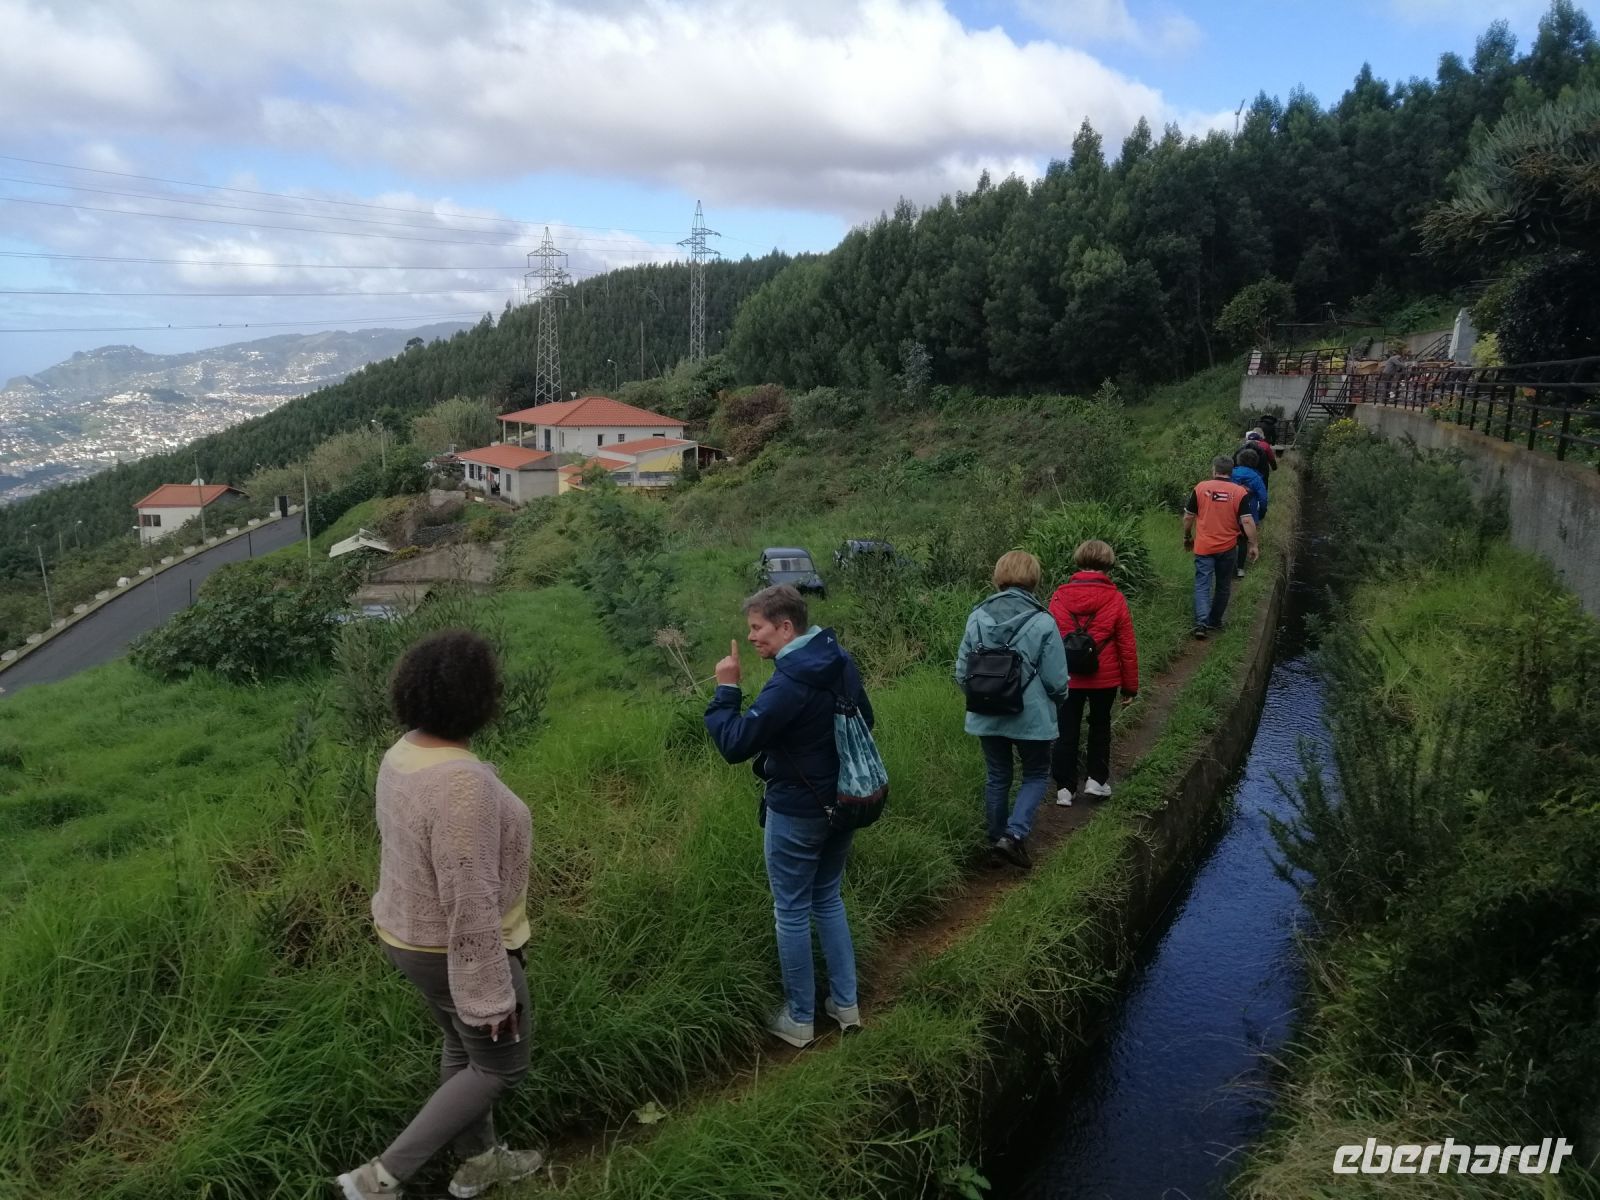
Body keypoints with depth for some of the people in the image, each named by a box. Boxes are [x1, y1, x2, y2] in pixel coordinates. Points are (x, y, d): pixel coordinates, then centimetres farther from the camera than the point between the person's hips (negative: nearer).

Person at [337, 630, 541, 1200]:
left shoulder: (403, 754, -6)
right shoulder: (462, 783, -36)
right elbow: (470, 902, -31)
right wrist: (491, 991, -21)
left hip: (410, 932, 9)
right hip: (458, 950, -9)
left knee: (464, 1047, 27)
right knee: (499, 1066, 14)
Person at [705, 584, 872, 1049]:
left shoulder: (790, 683, -26)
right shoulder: (841, 662, 1)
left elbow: (735, 744, -26)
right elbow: (865, 720, 14)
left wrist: (726, 688, -17)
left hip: (797, 812, -8)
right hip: (842, 802, 8)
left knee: (791, 912, 8)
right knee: (828, 899, 22)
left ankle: (799, 1020, 20)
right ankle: (846, 1003, 28)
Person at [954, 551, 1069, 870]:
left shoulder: (977, 617, -5)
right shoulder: (1042, 623, -15)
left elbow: (961, 672, 0)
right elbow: (1056, 681, -12)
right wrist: (1058, 699, 11)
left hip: (986, 717, 3)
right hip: (1031, 717, -3)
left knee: (997, 777, 19)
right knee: (1036, 776, 15)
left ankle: (997, 838, 30)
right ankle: (1015, 834, -2)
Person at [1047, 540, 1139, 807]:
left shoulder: (1060, 596, -6)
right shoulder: (1115, 599, -10)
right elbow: (1127, 647, -6)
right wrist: (1130, 686, 4)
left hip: (1067, 678, 0)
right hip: (1105, 678, 0)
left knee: (1067, 731, 11)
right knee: (1100, 726, 21)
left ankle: (1064, 787, 13)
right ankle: (1096, 779, 20)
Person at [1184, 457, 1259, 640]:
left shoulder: (1201, 488, -4)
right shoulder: (1240, 492, -6)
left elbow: (1188, 517, 1)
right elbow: (1247, 521, -10)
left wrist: (1187, 537, 15)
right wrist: (1253, 545, -2)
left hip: (1203, 547, -1)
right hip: (1228, 548, 1)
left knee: (1202, 584, 1)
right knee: (1223, 586, 16)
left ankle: (1201, 623, -14)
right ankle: (1215, 621, 27)